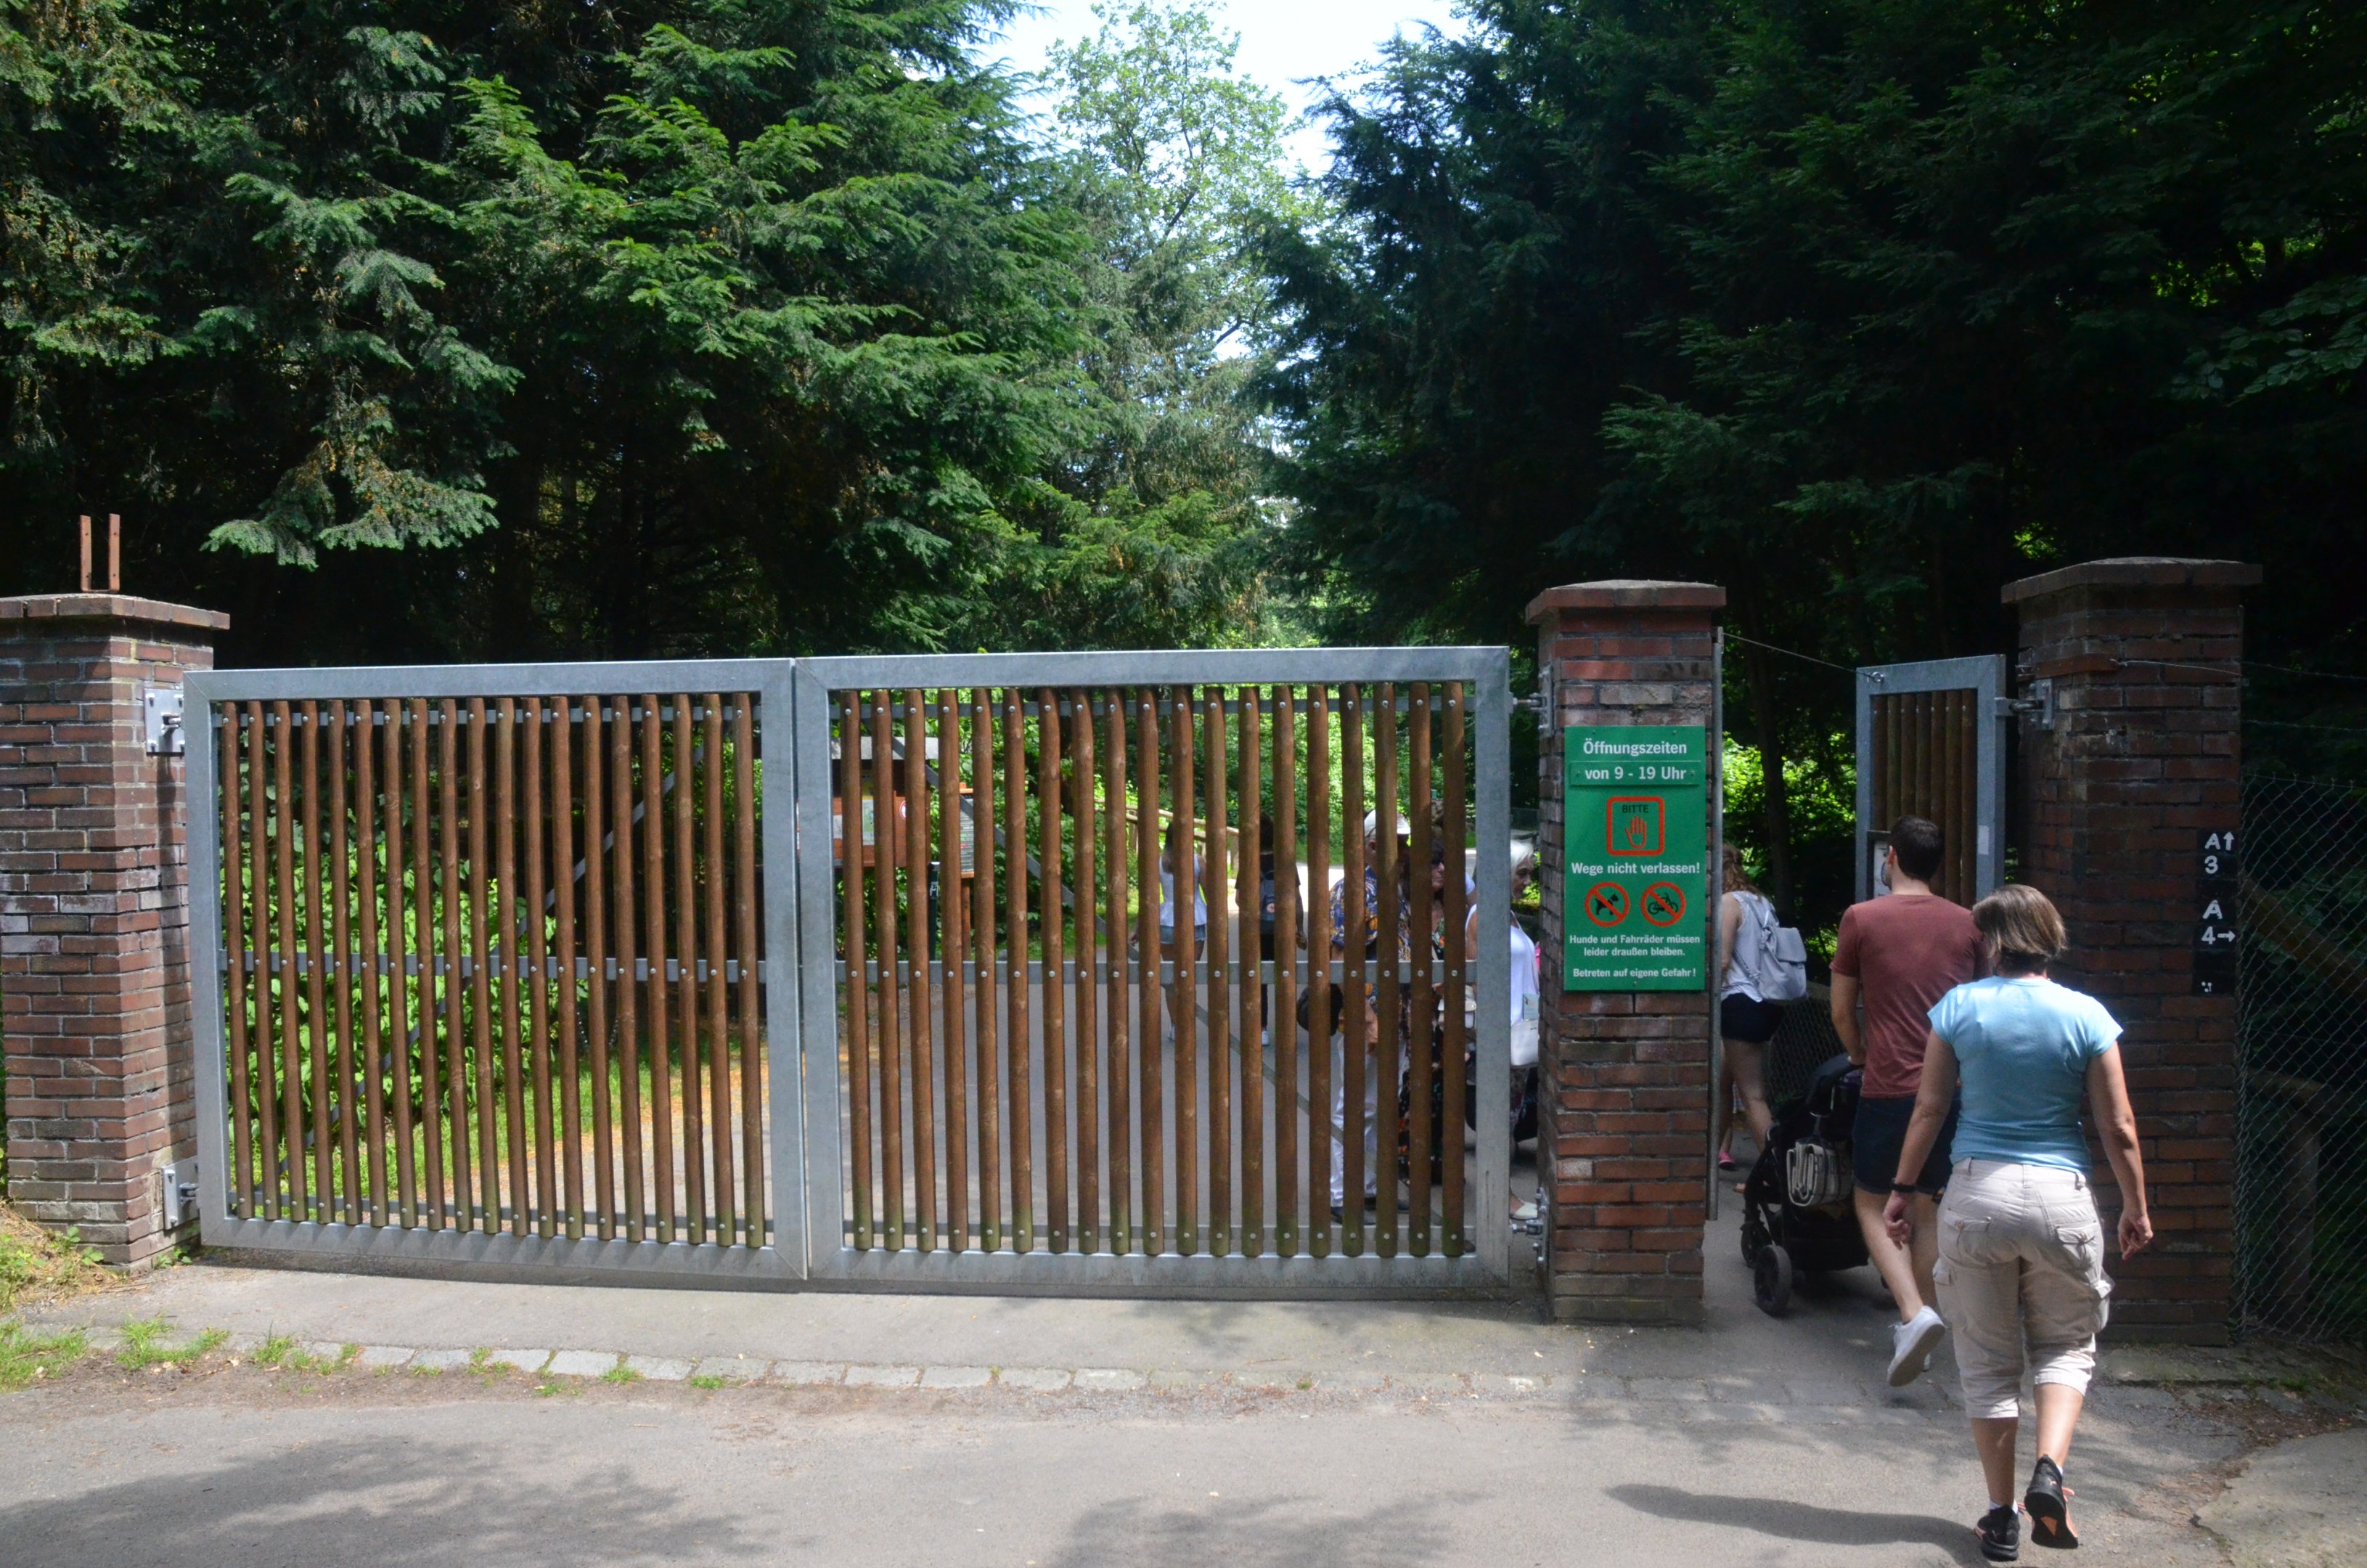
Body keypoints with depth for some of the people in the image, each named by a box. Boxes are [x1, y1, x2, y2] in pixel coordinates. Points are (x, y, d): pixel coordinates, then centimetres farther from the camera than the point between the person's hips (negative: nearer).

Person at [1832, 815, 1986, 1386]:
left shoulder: (1862, 918, -5)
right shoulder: (1966, 923, 6)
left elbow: (1841, 1012, 1)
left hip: (1890, 1087, -4)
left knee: (1873, 1205, 7)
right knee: (1930, 1207, 16)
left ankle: (1914, 1314, -12)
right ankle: (1919, 1318, 21)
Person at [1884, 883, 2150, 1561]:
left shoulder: (1957, 1008, -2)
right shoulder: (2086, 1015, -3)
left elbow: (1929, 1110, 0)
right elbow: (2118, 1127, 0)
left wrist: (1902, 1189, 10)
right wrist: (2136, 1207, 13)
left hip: (1977, 1194, 0)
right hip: (2063, 1199, 0)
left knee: (1987, 1360, 11)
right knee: (2065, 1344, 18)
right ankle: (2049, 1470, -4)